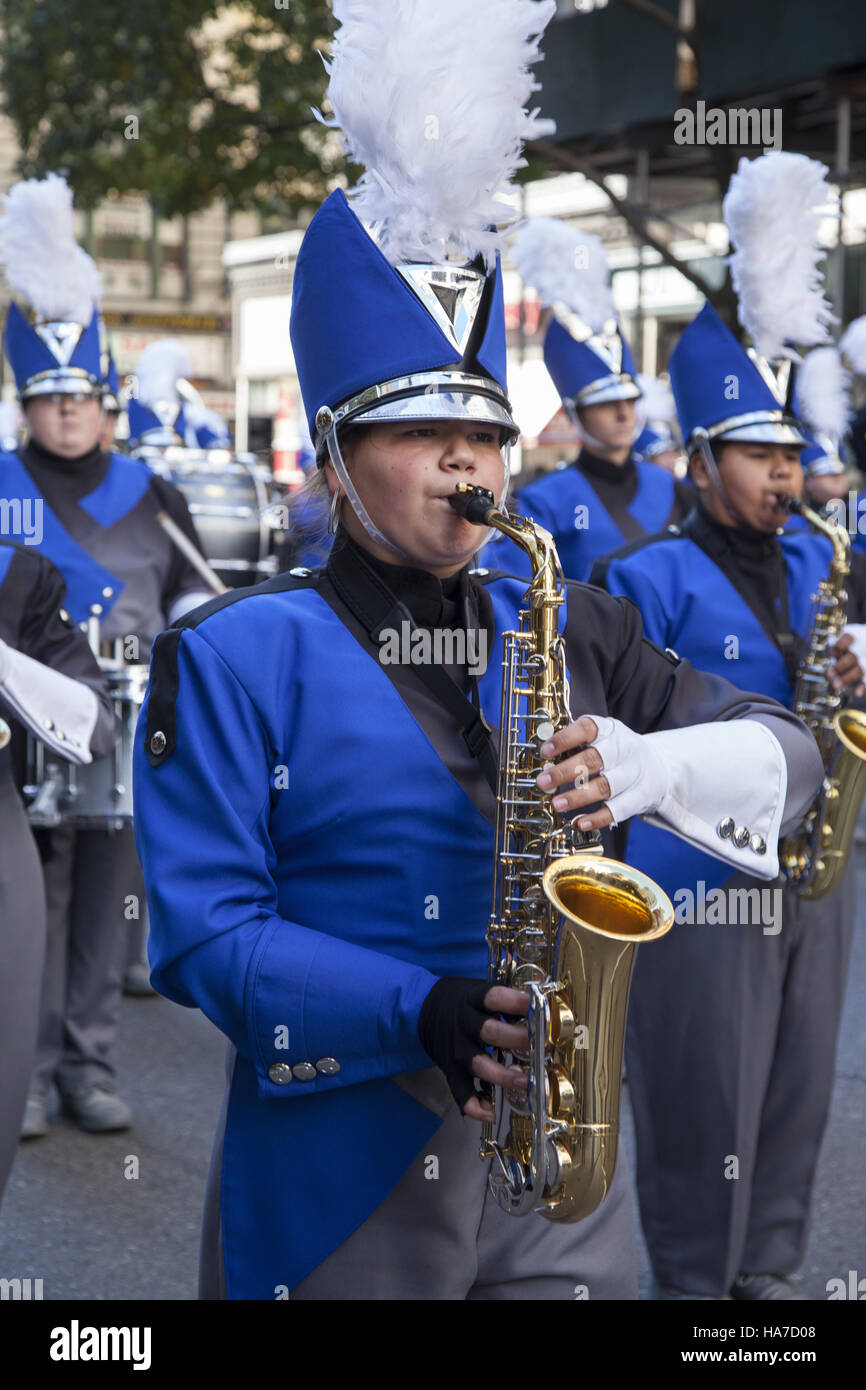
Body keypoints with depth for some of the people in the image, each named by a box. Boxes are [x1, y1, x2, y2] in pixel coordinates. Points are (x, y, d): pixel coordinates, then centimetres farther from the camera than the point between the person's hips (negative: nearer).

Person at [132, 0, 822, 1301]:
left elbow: (787, 753, 5)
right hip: (332, 1188, -3)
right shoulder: (233, 657, -6)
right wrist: (419, 1013, -25)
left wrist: (650, 765, -18)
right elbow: (202, 930, -11)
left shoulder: (569, 630, 8)